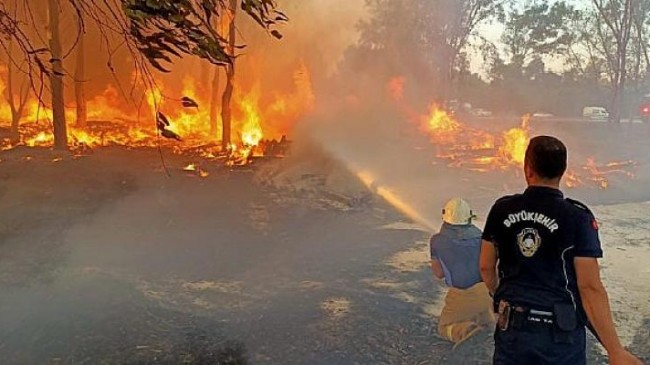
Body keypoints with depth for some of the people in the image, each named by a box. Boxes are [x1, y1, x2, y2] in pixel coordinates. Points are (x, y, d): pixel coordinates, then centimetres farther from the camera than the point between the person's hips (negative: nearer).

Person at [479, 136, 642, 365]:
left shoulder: (502, 209, -5)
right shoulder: (577, 217, -14)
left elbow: (486, 267, 5)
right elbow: (590, 287, -17)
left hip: (512, 327, 2)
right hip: (561, 333, -2)